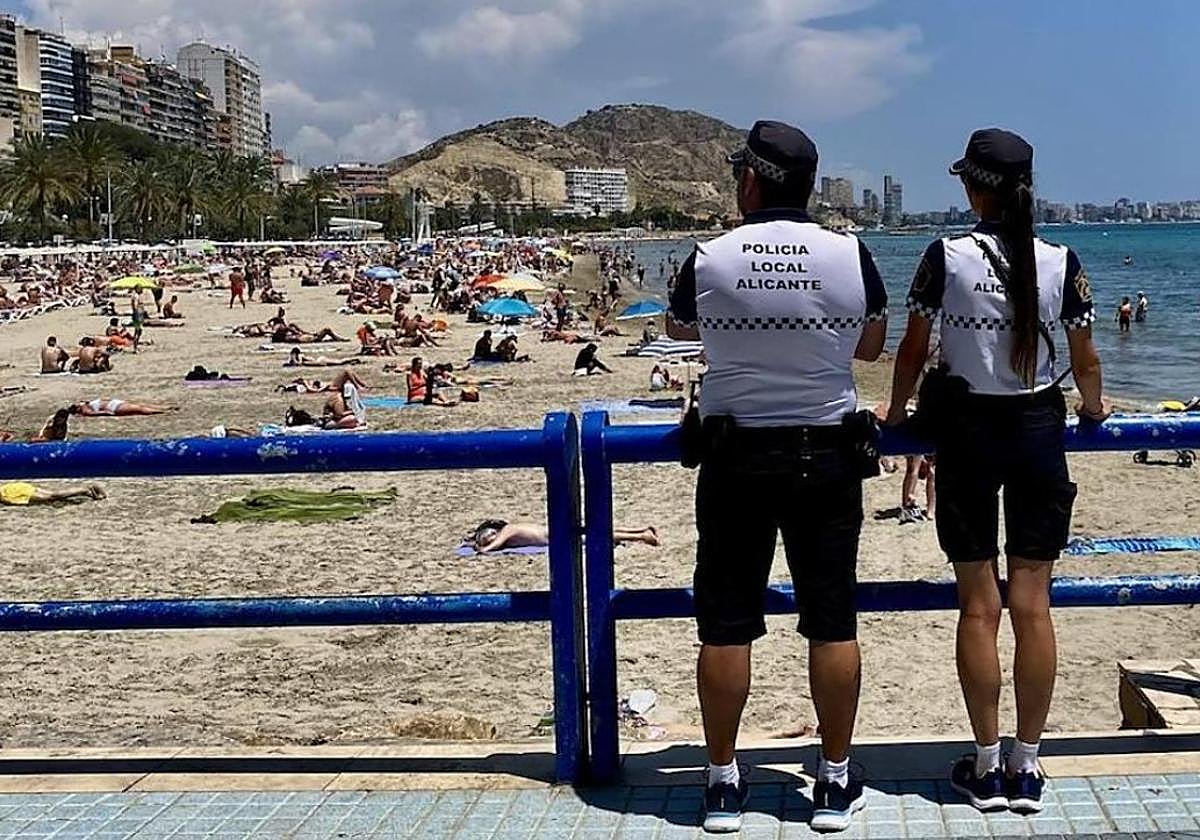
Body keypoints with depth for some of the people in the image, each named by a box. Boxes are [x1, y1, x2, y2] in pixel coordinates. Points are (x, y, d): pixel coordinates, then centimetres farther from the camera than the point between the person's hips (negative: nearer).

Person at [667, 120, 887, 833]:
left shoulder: (708, 261, -7)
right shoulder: (851, 256, -6)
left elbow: (680, 329, 14)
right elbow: (871, 346, 10)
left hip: (736, 458, 0)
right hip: (828, 457, 1)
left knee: (726, 623, 7)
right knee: (832, 621, 8)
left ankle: (724, 782, 14)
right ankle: (836, 782, 16)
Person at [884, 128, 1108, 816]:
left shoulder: (947, 256, -8)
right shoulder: (1061, 262, -3)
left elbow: (914, 349, -1)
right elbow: (1085, 359, 4)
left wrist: (897, 410, 16)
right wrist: (1093, 406, 25)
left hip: (968, 430, -1)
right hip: (1039, 430, 1)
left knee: (978, 605, 5)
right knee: (1032, 603, 5)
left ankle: (986, 767, 11)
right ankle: (1026, 769, 10)